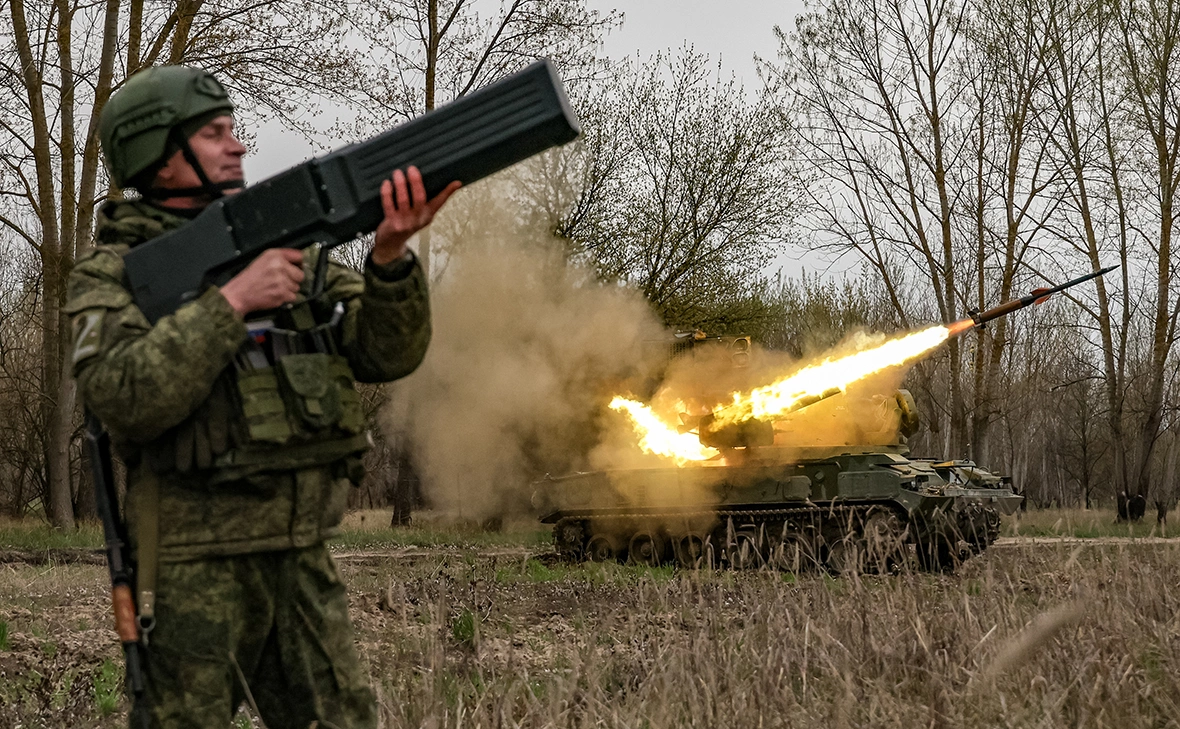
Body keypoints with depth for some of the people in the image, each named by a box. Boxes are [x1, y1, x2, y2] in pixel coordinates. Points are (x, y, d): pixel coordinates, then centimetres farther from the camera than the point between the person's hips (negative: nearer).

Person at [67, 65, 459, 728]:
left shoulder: (288, 245, 10)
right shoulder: (113, 274, -3)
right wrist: (233, 299, -23)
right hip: (194, 567, -5)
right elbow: (125, 398, -21)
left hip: (304, 559, 5)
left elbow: (386, 354, 0)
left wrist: (391, 254, -18)